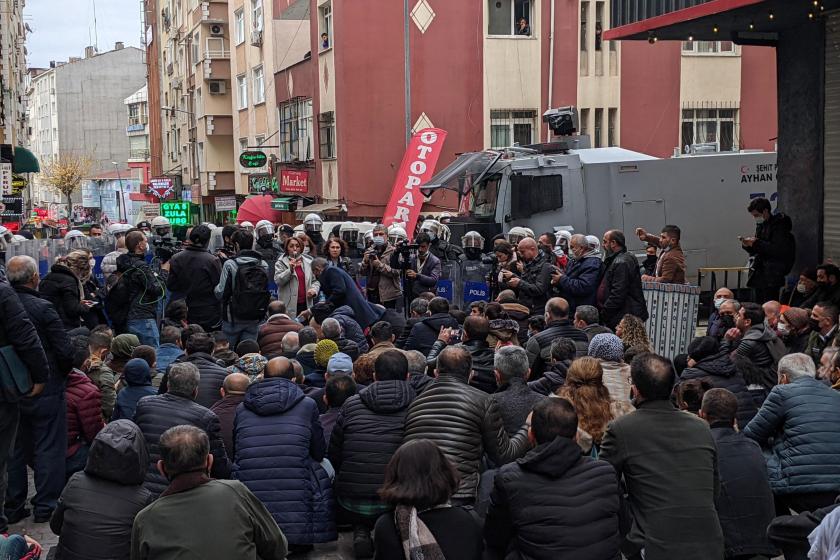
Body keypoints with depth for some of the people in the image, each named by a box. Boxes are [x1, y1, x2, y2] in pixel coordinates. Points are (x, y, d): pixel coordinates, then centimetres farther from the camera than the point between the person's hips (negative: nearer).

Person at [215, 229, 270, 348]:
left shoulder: (230, 264, -12)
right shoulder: (264, 265, 0)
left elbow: (221, 293, -11)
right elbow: (266, 291, 4)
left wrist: (216, 288, 9)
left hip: (234, 317, -3)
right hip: (255, 319, 4)